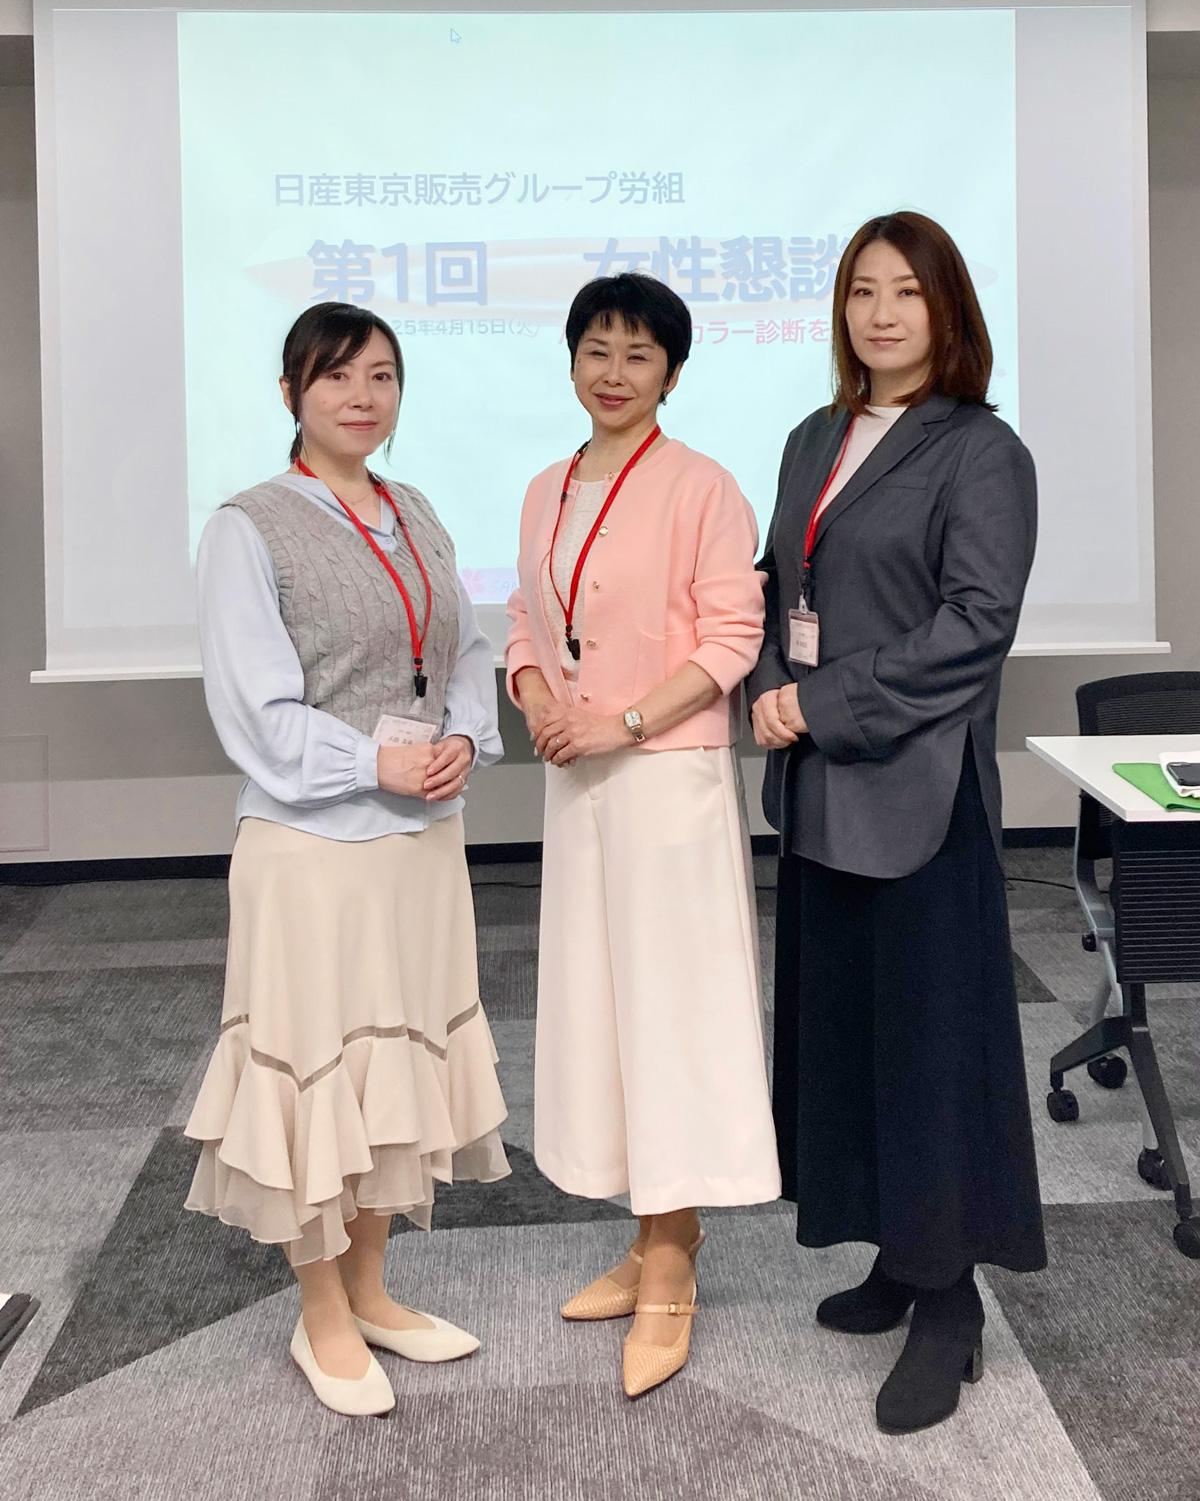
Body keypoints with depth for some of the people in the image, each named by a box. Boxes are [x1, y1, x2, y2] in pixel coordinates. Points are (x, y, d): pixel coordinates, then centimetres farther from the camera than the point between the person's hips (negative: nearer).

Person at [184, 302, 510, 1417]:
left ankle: (369, 1292, 32)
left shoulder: (416, 517, 11)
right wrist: (378, 761, -17)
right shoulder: (250, 529, -9)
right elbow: (253, 708, -13)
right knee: (318, 1066, 4)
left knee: (402, 1059, 14)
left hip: (424, 834, 7)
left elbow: (468, 652, 12)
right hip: (312, 839, -6)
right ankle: (323, 1322, 23)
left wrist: (463, 741, -7)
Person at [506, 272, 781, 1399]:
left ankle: (670, 1279, 10)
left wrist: (621, 724, -18)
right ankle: (652, 1246, 26)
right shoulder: (546, 493, 12)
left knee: (668, 1000, -2)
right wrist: (539, 704, -4)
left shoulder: (700, 487, -8)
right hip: (573, 783, 7)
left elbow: (731, 637, -12)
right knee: (593, 998, 11)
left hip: (669, 775, -7)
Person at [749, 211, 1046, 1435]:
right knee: (841, 1021, 12)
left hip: (917, 789, -7)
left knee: (929, 1030, 0)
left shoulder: (981, 452, -6)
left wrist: (830, 705, -15)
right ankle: (895, 1256, 28)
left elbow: (975, 622, -15)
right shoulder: (814, 443, 15)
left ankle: (948, 1305, 13)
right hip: (815, 788, 7)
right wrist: (770, 690, -3)